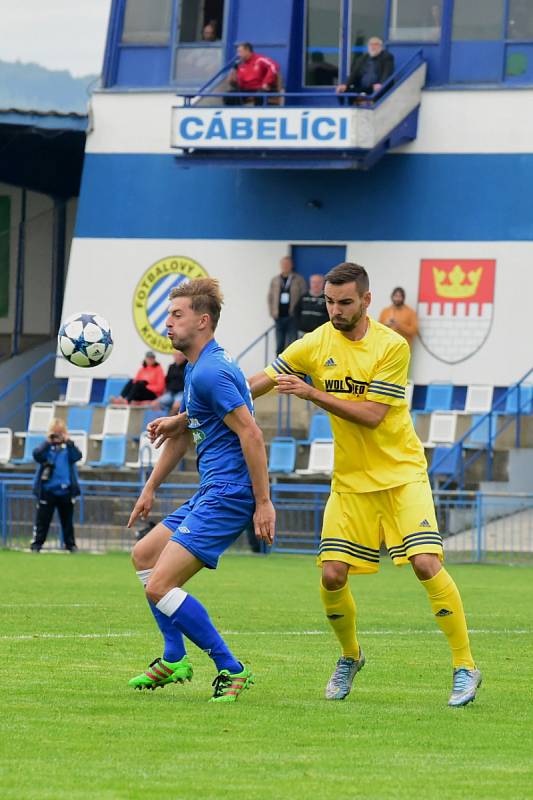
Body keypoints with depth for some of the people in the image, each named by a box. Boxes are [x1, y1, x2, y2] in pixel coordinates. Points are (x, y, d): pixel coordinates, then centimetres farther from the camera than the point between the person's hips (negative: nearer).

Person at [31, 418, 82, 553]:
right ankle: (36, 544, 4)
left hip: (65, 490, 2)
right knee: (42, 520, 0)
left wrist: (68, 442, -18)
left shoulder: (68, 447, 4)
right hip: (47, 490, -2)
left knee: (67, 520, 11)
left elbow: (77, 456, -13)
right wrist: (47, 442, -21)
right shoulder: (46, 446, 0)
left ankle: (70, 544, 19)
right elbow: (37, 455, -17)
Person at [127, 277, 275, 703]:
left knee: (159, 586, -15)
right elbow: (183, 433, 29)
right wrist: (151, 488, 31)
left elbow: (251, 434, -23)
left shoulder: (211, 371, -18)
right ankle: (174, 660, 28)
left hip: (228, 494, -11)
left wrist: (263, 502, -24)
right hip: (211, 492, 11)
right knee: (143, 555, 23)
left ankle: (231, 670, -9)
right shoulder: (195, 369, 16)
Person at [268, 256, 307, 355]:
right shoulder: (275, 280, 10)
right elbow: (270, 297, 13)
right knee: (279, 346, 8)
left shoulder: (298, 280, 1)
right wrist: (272, 312, 4)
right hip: (279, 317, 3)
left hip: (292, 317, -3)